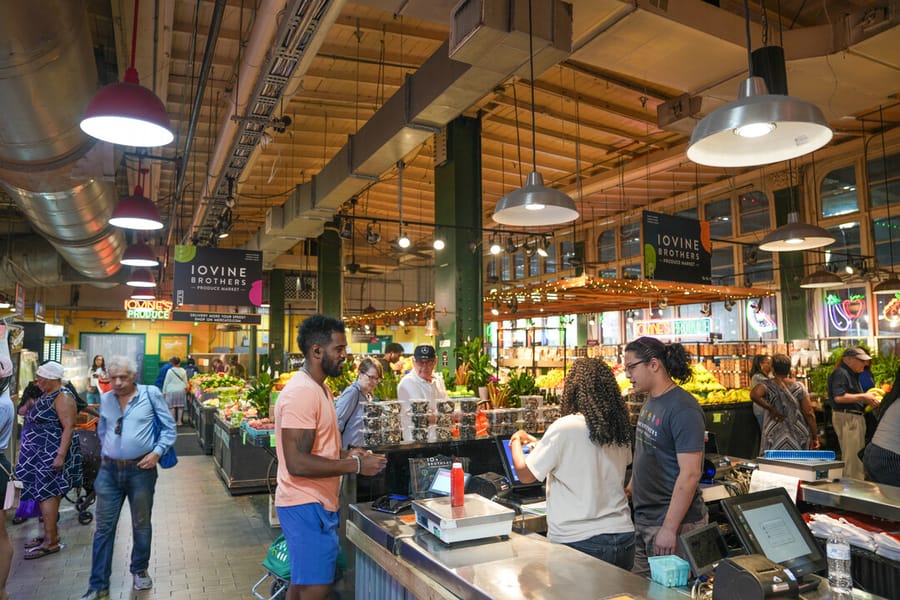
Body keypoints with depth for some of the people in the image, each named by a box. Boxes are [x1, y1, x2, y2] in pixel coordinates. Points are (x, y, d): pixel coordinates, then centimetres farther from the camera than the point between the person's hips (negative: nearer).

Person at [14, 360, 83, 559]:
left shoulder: (62, 397, -18)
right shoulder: (46, 395, 12)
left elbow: (69, 428, -23)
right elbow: (35, 417, 25)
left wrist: (61, 455, -28)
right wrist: (28, 405, 4)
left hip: (52, 454, -10)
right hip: (41, 453, 10)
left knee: (46, 493, -7)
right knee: (45, 492, 14)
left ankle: (50, 542, -2)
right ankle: (51, 533, 24)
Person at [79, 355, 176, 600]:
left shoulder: (150, 394, -8)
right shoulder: (105, 399, 4)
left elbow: (169, 428, -4)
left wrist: (157, 452, -13)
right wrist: (105, 453, 10)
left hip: (141, 470, -3)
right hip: (109, 470, 3)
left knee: (141, 525, 12)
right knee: (104, 527, 6)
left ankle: (140, 571, 33)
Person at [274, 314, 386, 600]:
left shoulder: (318, 388, 12)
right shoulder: (302, 392, -22)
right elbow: (297, 463, -27)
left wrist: (344, 454, 4)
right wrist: (356, 466, -22)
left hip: (314, 503, 10)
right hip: (307, 506, -10)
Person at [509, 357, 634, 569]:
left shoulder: (564, 428, -17)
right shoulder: (620, 429, 1)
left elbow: (525, 474, -9)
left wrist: (516, 443, 11)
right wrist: (541, 444, 26)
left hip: (578, 542, -5)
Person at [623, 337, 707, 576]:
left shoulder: (683, 410, -19)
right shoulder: (651, 401, 9)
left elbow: (690, 474, -23)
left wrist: (669, 529, -23)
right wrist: (631, 488, 16)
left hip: (673, 521, -8)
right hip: (642, 520, 8)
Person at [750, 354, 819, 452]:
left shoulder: (767, 385, -5)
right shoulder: (799, 387, 1)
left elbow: (754, 395, -27)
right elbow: (809, 413, -2)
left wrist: (771, 409, -14)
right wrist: (815, 437, 4)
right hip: (798, 437, 2)